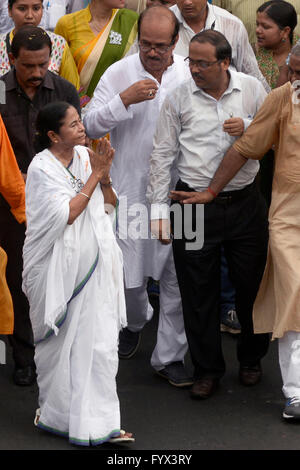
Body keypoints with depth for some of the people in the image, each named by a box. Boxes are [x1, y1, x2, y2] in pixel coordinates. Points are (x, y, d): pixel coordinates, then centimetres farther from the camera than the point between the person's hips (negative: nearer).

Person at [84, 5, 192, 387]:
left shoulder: (191, 76, 1)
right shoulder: (119, 74, -3)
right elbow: (91, 125, -8)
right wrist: (124, 99, -22)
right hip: (131, 191, -1)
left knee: (177, 277, 3)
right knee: (129, 275, 7)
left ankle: (169, 356, 15)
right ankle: (135, 321, 41)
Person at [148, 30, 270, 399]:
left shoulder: (252, 89, 1)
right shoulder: (178, 98, -1)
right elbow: (162, 154, 2)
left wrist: (248, 128, -13)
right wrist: (158, 210, -2)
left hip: (245, 201, 1)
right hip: (196, 205, -1)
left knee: (252, 285, 9)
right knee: (198, 291, 4)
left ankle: (251, 359, 32)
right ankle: (207, 369, 19)